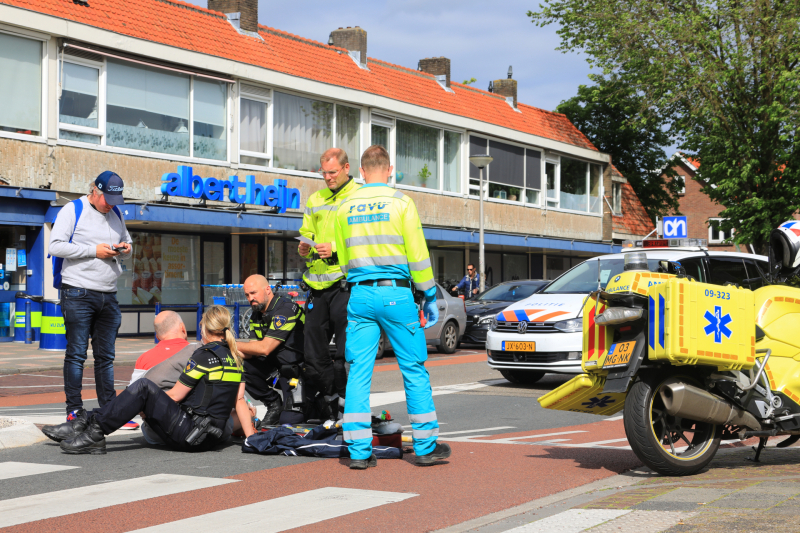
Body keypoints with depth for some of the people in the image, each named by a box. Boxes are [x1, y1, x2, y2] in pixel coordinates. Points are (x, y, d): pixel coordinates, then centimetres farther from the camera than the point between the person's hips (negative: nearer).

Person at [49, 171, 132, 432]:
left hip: (108, 296, 6)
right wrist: (94, 251, -15)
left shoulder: (116, 214, 16)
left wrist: (125, 249, 3)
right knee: (77, 353, -3)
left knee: (106, 355, 8)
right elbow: (56, 246, -11)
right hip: (78, 293, -6)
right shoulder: (72, 210, -3)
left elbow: (127, 241, 28)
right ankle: (74, 409, 1)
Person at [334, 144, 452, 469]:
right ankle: (426, 446, 9)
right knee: (414, 370, 5)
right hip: (395, 293, -3)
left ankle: (359, 451, 1)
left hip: (360, 295, 3)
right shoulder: (401, 203, -2)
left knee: (359, 372, 3)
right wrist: (430, 296, 4)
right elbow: (417, 254, -3)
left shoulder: (345, 208, 9)